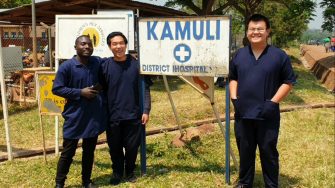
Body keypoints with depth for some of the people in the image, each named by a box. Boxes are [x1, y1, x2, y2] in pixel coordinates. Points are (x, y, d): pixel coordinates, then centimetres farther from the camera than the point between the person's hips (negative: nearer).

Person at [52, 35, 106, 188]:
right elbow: (56, 89, -11)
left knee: (89, 150, 15)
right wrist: (80, 92, -17)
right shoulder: (67, 66, -10)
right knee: (68, 151, 4)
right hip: (75, 116, -4)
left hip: (95, 115, 4)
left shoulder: (98, 62, 2)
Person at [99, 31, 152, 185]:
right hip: (113, 116, 0)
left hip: (133, 115, 0)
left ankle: (130, 171, 31)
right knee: (115, 147, 11)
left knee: (132, 146, 9)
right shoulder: (105, 66, -2)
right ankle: (117, 172, 31)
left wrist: (146, 110, -6)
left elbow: (145, 88, -1)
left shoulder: (136, 64, -2)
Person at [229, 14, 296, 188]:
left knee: (268, 152, 7)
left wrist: (273, 102, -11)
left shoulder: (279, 55, -4)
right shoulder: (239, 55, 8)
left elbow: (288, 81, -2)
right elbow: (233, 78, 18)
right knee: (245, 150, 14)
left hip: (267, 115, -3)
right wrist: (234, 98, 3)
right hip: (243, 114, 4)